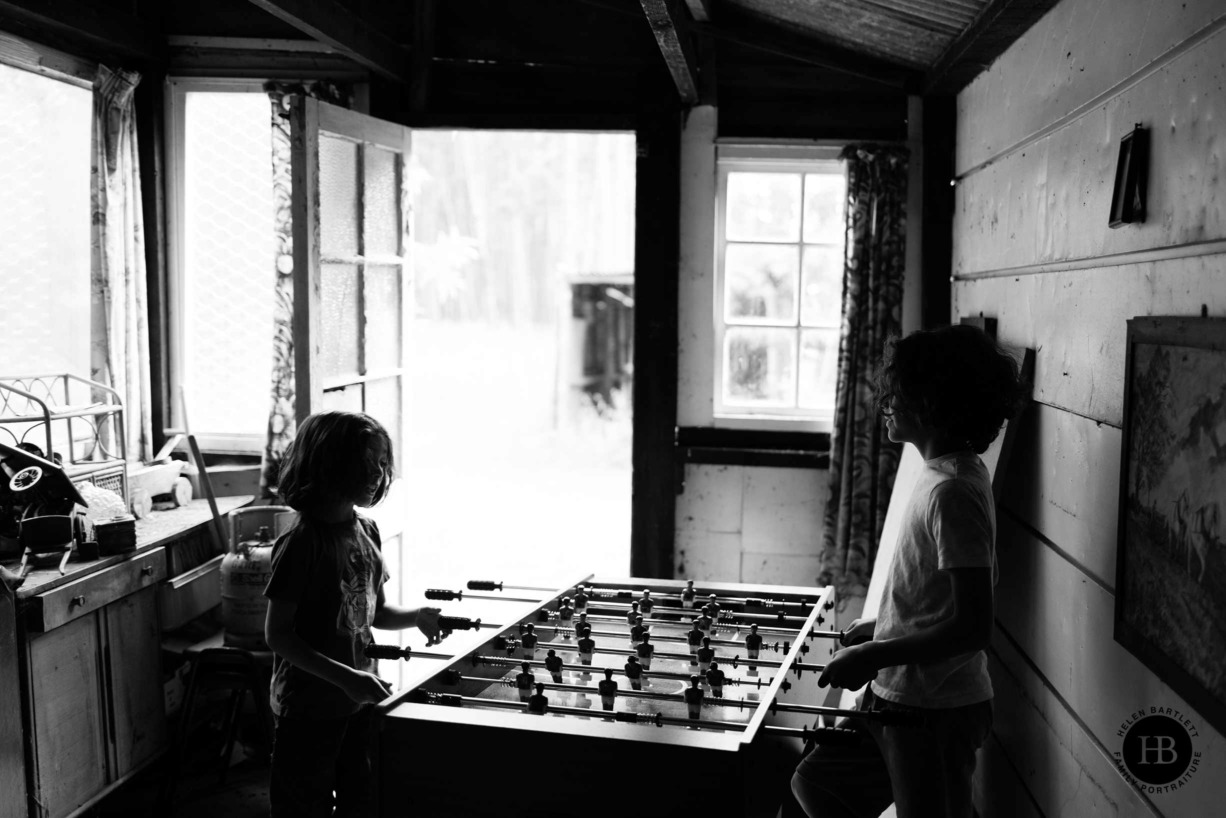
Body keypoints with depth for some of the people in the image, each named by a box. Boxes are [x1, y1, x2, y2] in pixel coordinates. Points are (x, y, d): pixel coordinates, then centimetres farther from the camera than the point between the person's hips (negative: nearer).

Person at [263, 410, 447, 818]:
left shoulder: (367, 531, 2)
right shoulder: (301, 543, -19)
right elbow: (277, 634, -18)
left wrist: (417, 616, -7)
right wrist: (345, 678, -25)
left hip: (361, 699, 7)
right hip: (310, 707, -7)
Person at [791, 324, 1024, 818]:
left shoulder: (952, 492, -23)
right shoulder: (948, 474, 7)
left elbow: (972, 626, -26)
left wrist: (871, 657, -19)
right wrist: (881, 628, 11)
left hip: (933, 716, -10)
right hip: (901, 699, 10)